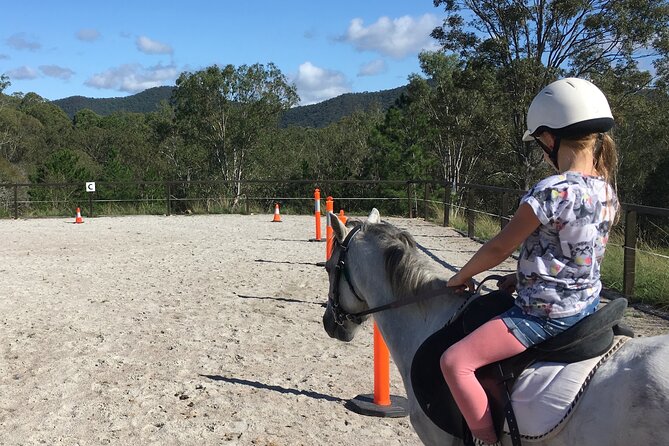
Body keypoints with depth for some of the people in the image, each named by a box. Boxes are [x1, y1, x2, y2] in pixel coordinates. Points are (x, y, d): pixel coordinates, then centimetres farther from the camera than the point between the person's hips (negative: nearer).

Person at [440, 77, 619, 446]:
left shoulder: (551, 191, -24)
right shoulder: (606, 190, 2)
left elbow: (499, 248, -15)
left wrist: (461, 277, 2)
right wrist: (523, 277, 12)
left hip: (545, 315, -9)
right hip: (586, 302, 10)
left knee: (454, 361, -9)